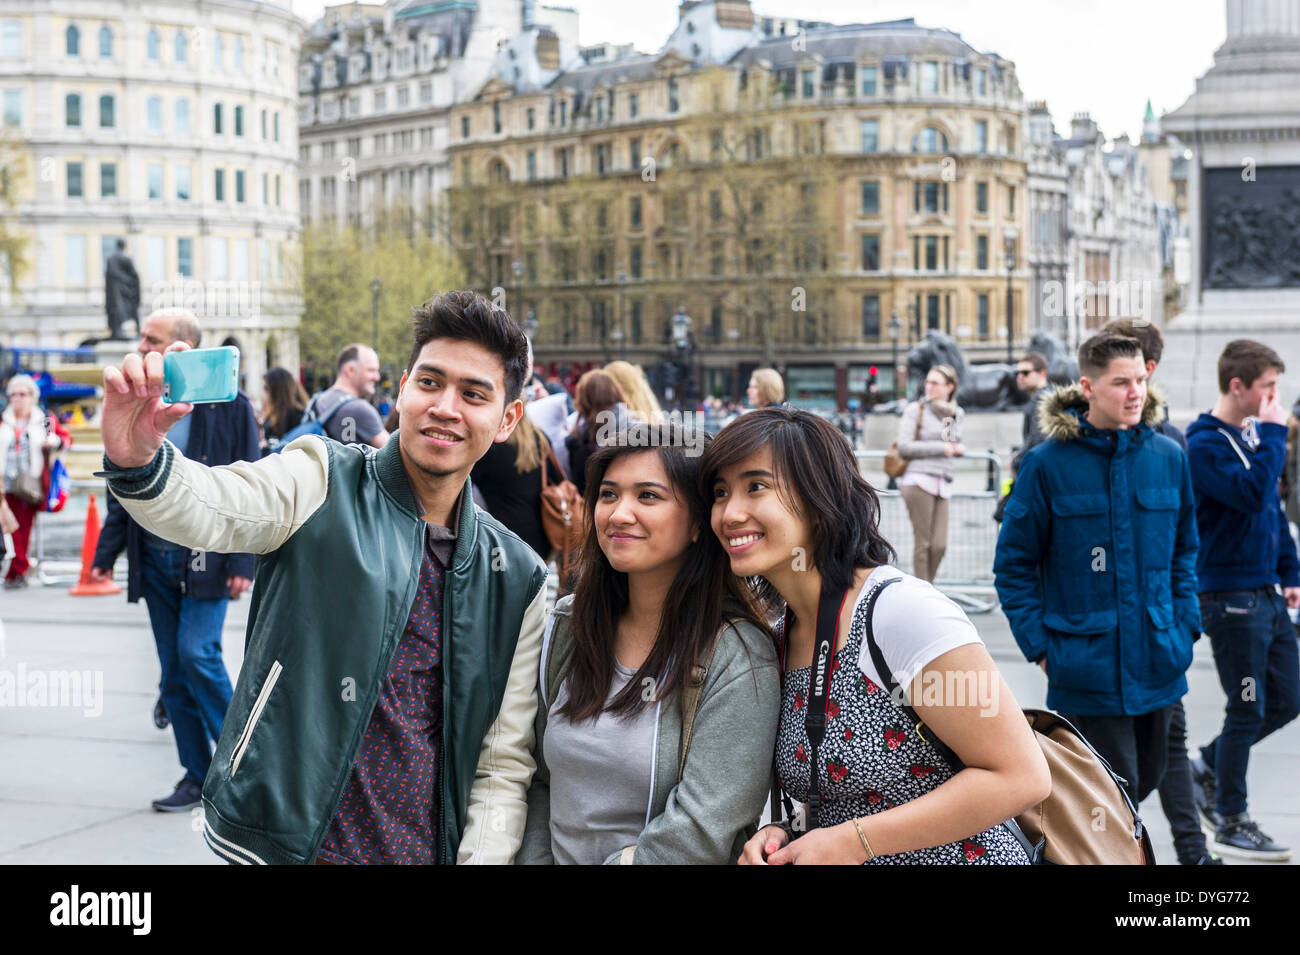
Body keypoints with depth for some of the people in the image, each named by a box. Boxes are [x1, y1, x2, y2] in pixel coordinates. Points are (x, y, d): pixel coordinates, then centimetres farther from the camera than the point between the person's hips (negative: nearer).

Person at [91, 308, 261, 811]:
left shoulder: (229, 405, -6)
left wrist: (243, 560, -12)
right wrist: (107, 551, 10)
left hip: (206, 555, -5)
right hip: (155, 557, 5)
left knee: (198, 653, -15)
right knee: (173, 670, 7)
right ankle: (198, 775, 16)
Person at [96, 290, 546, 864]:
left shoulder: (517, 580, 6)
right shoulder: (323, 483, -3)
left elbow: (505, 764, 7)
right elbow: (205, 507, -23)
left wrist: (482, 856, -7)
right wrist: (136, 460, -43)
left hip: (429, 850, 3)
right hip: (281, 844, -3)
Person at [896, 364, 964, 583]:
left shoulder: (956, 414, 15)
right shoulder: (915, 410, 0)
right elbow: (904, 446, -8)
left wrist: (958, 449, 7)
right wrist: (941, 448, -9)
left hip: (942, 484, 5)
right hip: (918, 480, -5)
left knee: (939, 545, -2)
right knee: (922, 542, -5)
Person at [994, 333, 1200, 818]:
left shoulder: (1168, 457, 3)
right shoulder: (1046, 463, -9)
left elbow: (1184, 550, 15)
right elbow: (1013, 564, -3)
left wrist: (1184, 628, 7)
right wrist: (1040, 646, -8)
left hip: (1158, 664, 5)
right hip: (1088, 667, -5)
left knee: (1147, 775, 17)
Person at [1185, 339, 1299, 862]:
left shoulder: (1254, 433, 11)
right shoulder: (1205, 443, -14)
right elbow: (1252, 494, -29)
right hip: (1230, 595, -8)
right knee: (1248, 710, -1)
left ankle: (1208, 766, 29)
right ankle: (1231, 823, 13)